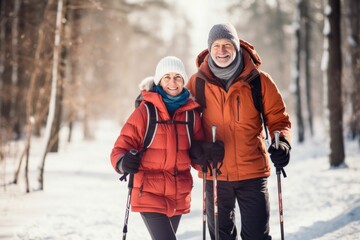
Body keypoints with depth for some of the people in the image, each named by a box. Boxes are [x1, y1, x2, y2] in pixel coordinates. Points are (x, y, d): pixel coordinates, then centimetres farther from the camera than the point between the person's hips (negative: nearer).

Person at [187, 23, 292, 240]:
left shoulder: (258, 80, -5)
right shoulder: (198, 82, -2)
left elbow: (278, 118, 3)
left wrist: (282, 143, -17)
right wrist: (198, 148, -14)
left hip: (253, 173, -1)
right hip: (215, 174, 2)